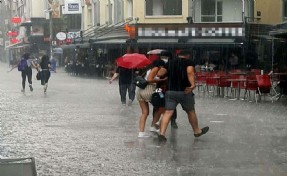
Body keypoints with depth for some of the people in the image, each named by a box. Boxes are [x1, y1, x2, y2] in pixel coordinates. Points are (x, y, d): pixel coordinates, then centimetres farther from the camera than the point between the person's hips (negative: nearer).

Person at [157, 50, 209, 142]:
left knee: (168, 112, -2)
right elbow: (190, 72, -21)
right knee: (191, 112, 15)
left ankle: (162, 133, -16)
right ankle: (197, 131, 31)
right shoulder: (189, 62, 0)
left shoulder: (170, 62, 12)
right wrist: (193, 84, -28)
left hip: (170, 91, 3)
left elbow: (160, 73, 2)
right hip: (185, 92, -3)